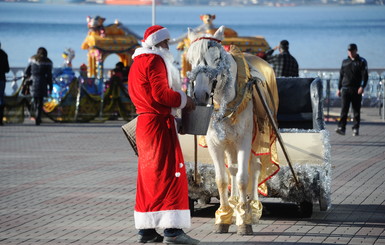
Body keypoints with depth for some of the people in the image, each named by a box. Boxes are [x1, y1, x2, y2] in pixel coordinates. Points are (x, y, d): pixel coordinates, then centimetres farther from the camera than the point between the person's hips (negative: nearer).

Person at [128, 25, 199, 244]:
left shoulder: (138, 62, 21)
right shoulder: (155, 60, -10)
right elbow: (161, 93, -20)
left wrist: (179, 100, 13)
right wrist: (184, 100, -7)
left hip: (144, 124, 10)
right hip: (160, 124, -10)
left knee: (149, 175, 10)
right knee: (170, 172, -11)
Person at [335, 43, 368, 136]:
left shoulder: (362, 62, 3)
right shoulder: (345, 62, 14)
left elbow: (365, 75, -5)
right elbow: (341, 75, 19)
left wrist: (362, 87, -19)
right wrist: (339, 88, 14)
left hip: (356, 90, -2)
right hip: (345, 89, 2)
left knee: (356, 110, 2)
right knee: (344, 109, -8)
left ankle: (356, 129, 8)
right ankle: (341, 128, -14)